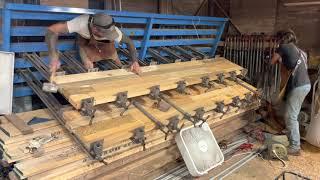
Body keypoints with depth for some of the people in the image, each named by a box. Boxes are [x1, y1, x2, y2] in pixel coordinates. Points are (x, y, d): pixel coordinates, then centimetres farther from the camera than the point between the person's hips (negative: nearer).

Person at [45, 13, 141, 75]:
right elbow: (51, 30, -49)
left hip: (106, 44, 2)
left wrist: (134, 61, -40)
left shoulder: (110, 29, -40)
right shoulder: (81, 22, -48)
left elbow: (129, 41, -25)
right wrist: (54, 57, -60)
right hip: (86, 44, -1)